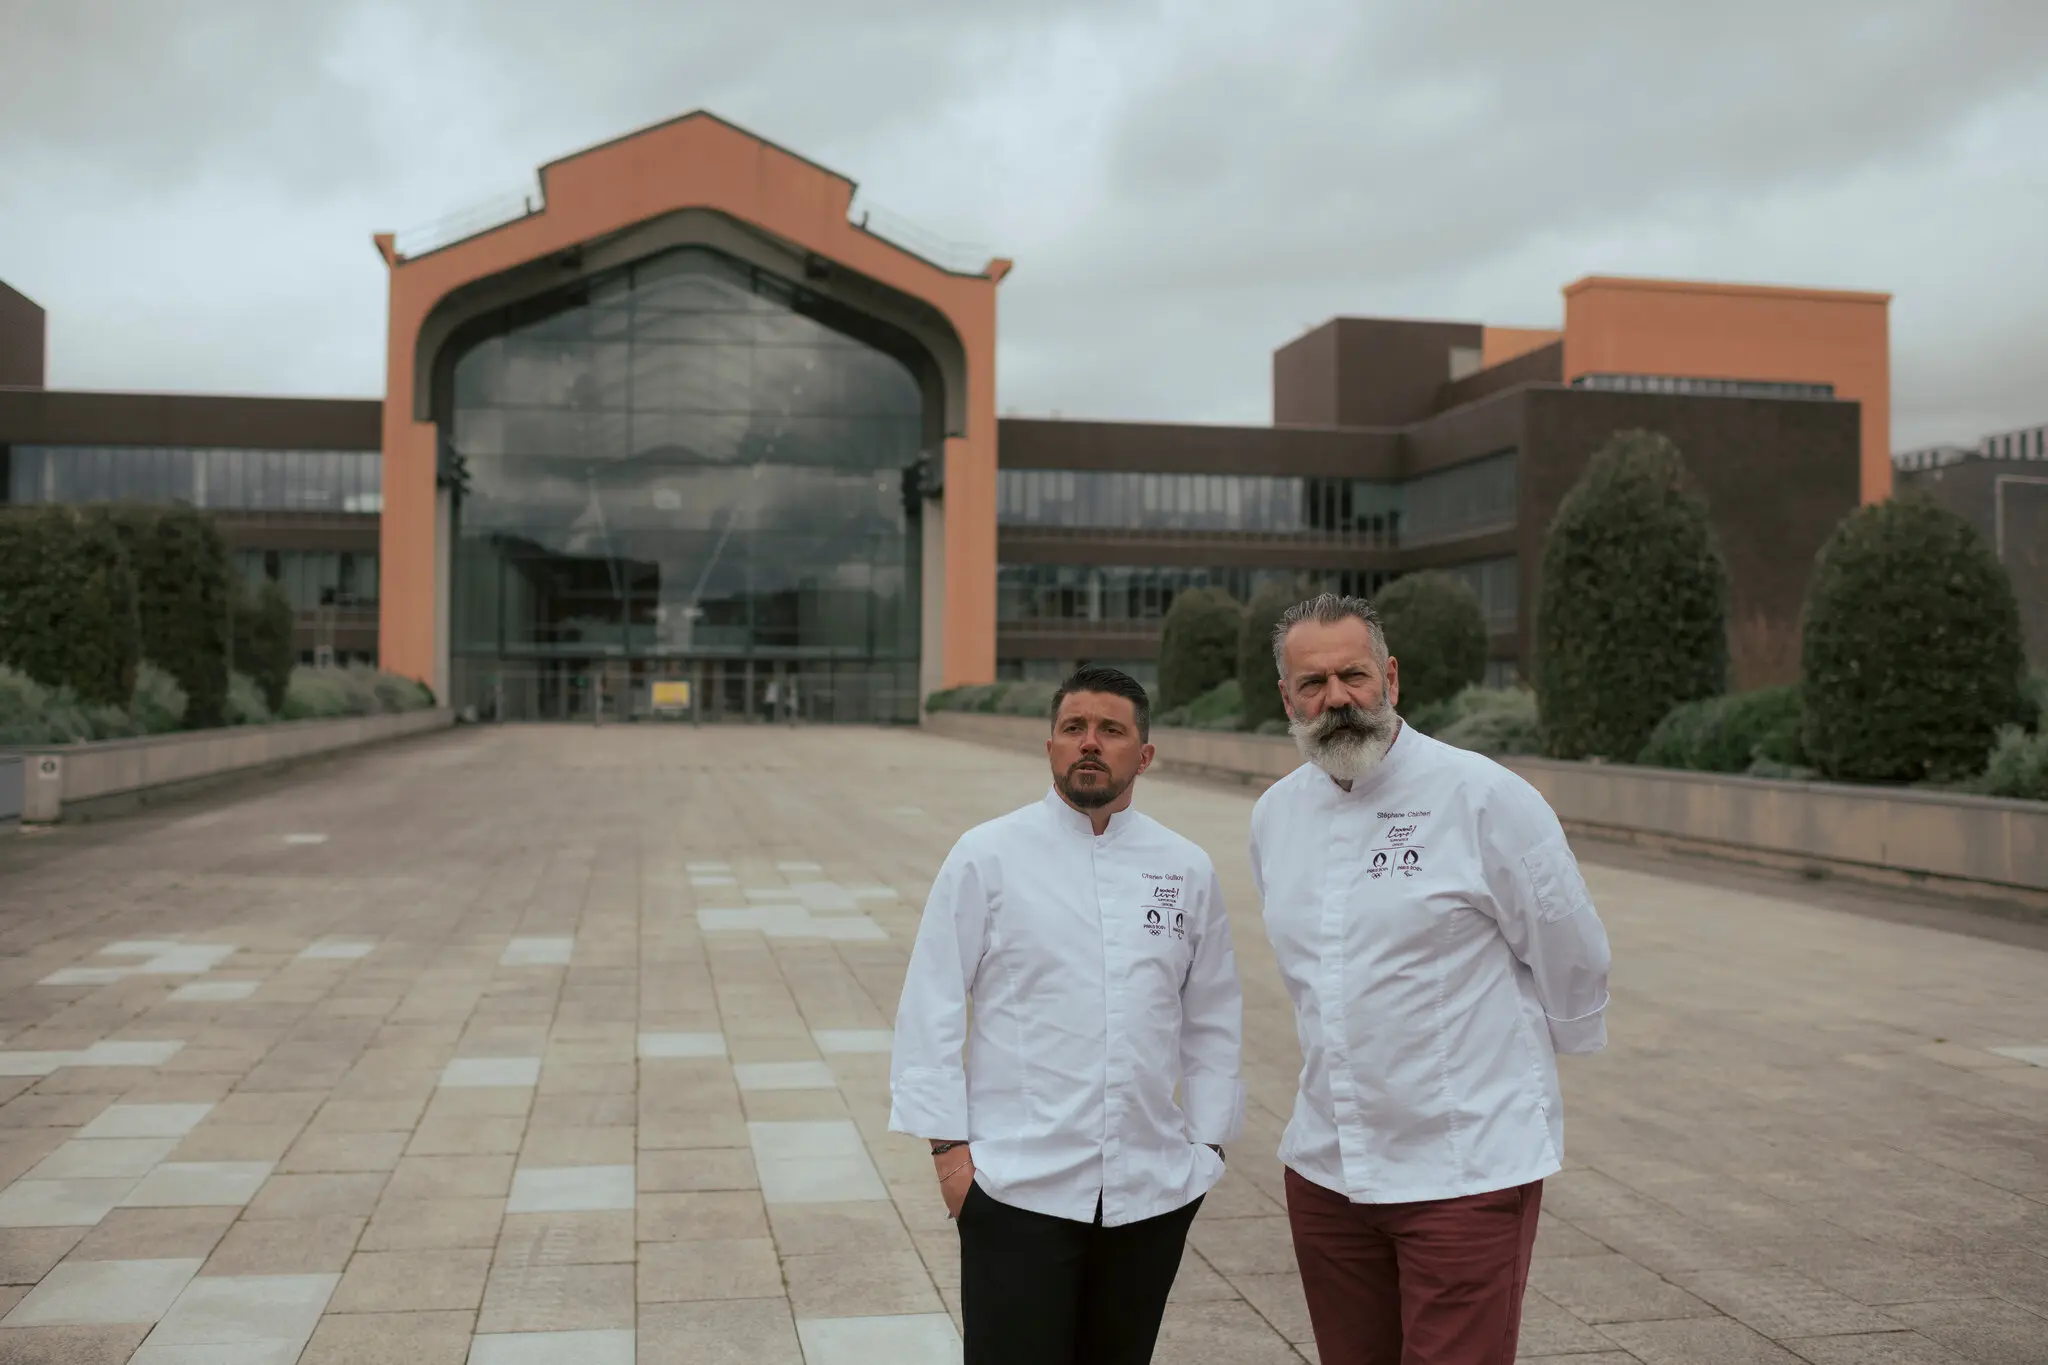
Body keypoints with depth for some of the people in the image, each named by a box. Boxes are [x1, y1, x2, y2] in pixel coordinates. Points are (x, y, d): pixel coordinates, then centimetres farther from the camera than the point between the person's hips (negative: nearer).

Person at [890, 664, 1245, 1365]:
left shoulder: (1188, 869, 6)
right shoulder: (987, 856, -3)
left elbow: (1212, 1020, 12)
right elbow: (931, 1009, -3)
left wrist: (1208, 1141, 8)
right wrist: (947, 1145, -6)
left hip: (1152, 1188, 3)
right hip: (1018, 1184, -3)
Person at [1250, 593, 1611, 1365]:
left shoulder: (1484, 796, -12)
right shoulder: (1275, 814, 5)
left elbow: (1571, 955, -2)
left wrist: (1516, 1055, 11)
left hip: (1468, 1170, -5)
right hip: (1326, 1167, 5)